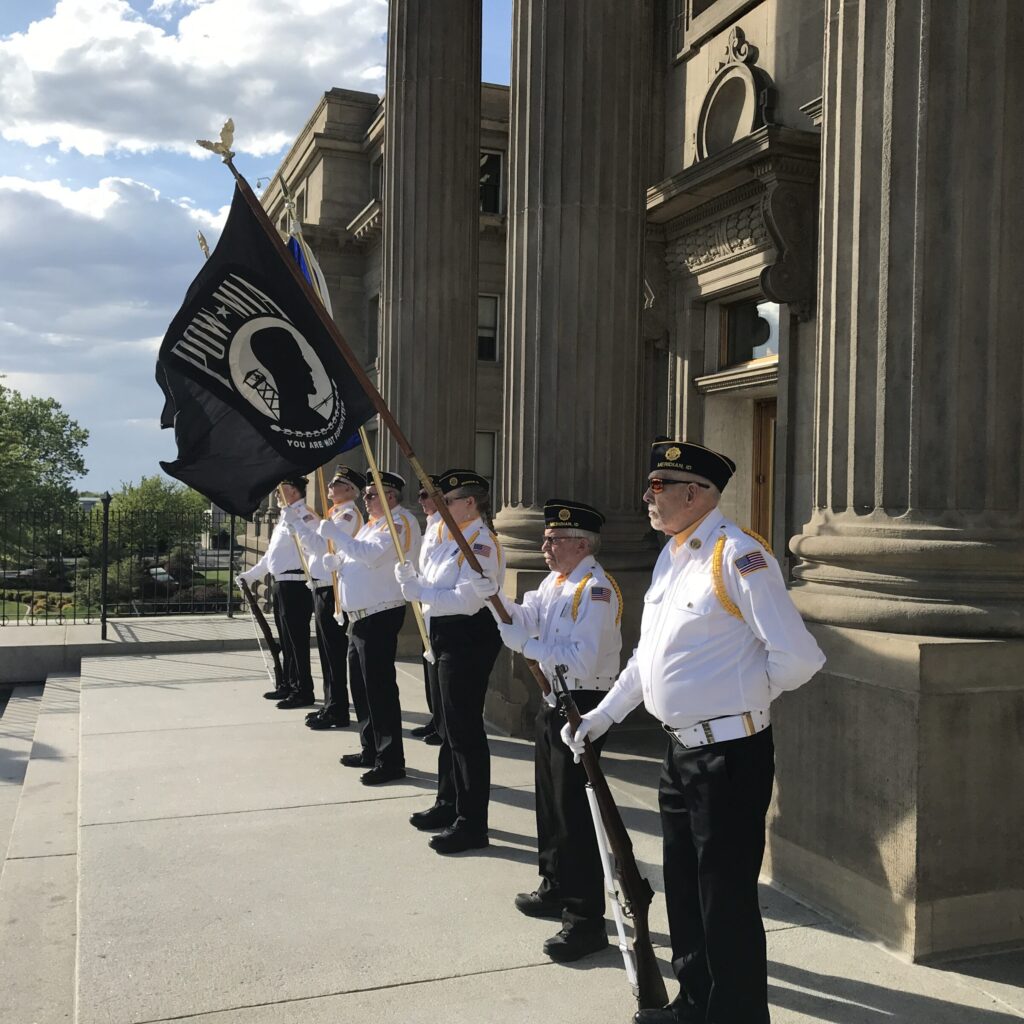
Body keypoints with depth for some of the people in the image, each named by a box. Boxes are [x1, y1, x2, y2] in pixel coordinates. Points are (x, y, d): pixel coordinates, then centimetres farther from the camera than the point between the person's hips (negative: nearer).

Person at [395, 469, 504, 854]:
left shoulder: (481, 543, -16)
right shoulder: (449, 538, 14)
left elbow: (466, 600, -25)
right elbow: (430, 589, 13)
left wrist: (421, 591, -20)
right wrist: (409, 576, -5)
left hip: (468, 641, -10)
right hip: (444, 640, 10)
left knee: (465, 732, -4)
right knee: (448, 728, 20)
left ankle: (472, 824, 6)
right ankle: (448, 804, 36)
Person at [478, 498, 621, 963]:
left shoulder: (596, 590, -21)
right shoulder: (554, 582, 10)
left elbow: (582, 660, -28)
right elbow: (524, 621, 7)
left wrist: (528, 645, -24)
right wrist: (492, 597, -7)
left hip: (583, 707, -10)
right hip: (554, 702, 10)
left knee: (574, 812, -5)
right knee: (551, 802, 21)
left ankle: (586, 921, 5)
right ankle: (556, 890, 38)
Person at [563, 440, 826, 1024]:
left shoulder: (736, 555, -18)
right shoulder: (671, 555, 10)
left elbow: (798, 658, -20)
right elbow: (649, 654, 20)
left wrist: (743, 697, -4)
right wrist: (604, 714, 17)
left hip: (729, 755, -9)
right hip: (682, 751, 9)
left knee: (726, 900, 2)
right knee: (684, 888, 21)